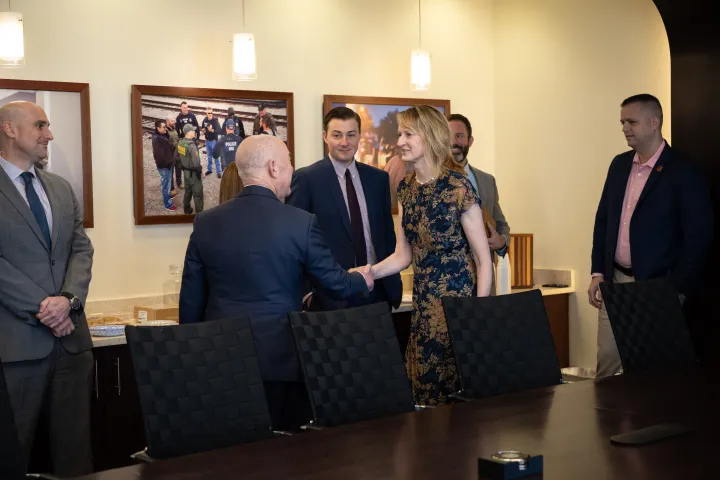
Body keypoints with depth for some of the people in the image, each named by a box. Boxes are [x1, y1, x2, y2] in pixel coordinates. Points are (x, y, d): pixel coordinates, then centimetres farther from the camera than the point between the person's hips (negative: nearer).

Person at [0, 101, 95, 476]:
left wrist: (68, 299, -9)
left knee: (74, 441, 10)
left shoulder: (61, 188, 16)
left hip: (71, 334, 6)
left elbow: (81, 249, 8)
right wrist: (41, 307, -15)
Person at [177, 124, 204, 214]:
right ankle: (199, 213, 15)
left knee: (187, 191, 24)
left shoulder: (180, 143, -5)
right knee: (197, 194, 6)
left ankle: (187, 210, 37)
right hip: (193, 173, -8)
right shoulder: (192, 146, -30)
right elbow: (196, 163, -31)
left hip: (185, 171, 8)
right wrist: (200, 169, -12)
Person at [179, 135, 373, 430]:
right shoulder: (301, 223, -8)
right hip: (280, 360, -3)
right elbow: (336, 284, 3)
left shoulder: (207, 223, 1)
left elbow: (190, 301, 6)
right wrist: (362, 281, 25)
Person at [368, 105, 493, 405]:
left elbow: (484, 260, -9)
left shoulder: (457, 186, -12)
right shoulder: (406, 189, 8)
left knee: (460, 393, -1)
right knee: (424, 390, 8)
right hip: (423, 307, 6)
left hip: (457, 302, -6)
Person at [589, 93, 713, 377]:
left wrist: (674, 290, -14)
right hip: (615, 282, 5)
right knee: (607, 360, 7)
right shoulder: (619, 164, 8)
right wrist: (598, 273, 7)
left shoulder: (683, 173, -11)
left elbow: (699, 237, -12)